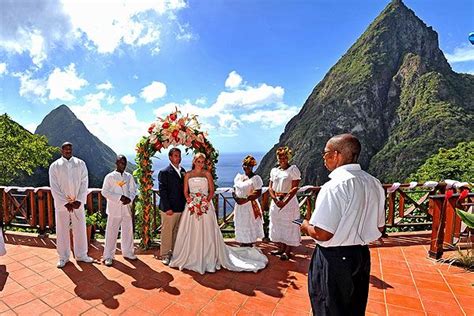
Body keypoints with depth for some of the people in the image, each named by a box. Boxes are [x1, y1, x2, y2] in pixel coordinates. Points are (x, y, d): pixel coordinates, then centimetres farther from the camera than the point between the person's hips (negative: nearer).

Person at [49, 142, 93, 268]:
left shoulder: (80, 163, 2)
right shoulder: (54, 166, 0)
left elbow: (84, 183, -1)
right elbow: (54, 187, -4)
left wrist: (79, 201, -9)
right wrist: (65, 203, -11)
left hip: (78, 203, 1)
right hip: (61, 204, -1)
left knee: (80, 229, 8)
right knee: (62, 230, 8)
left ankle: (81, 255, 22)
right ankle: (63, 257, 23)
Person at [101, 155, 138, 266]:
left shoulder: (129, 176, 7)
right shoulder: (110, 177, -3)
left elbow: (133, 190, 8)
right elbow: (105, 192, -8)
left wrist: (130, 198, -12)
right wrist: (120, 198, -17)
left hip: (127, 208, 4)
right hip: (114, 208, -4)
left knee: (128, 231, 12)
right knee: (111, 233, 2)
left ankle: (127, 252, 27)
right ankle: (108, 256, 15)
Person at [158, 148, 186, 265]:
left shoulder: (183, 171, 9)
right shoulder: (164, 172, -9)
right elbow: (162, 192, -12)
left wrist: (185, 204, 7)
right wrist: (167, 208, -16)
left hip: (181, 208, 6)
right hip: (169, 209, -6)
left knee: (177, 232, 16)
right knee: (167, 232, 6)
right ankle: (165, 255, 22)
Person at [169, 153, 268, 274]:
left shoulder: (207, 174, 4)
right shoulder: (188, 175, 8)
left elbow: (212, 191, 1)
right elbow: (185, 192, 6)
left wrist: (206, 201, -13)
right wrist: (190, 201, -10)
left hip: (205, 207, -1)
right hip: (191, 206, 2)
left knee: (206, 232, 0)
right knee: (191, 233, 6)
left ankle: (208, 259, 14)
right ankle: (190, 258, 22)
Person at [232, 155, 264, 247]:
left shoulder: (255, 178, -10)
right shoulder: (239, 176, 9)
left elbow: (258, 193, -15)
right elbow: (234, 189, 14)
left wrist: (246, 200, -22)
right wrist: (235, 197, -8)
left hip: (250, 207, -6)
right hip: (239, 207, 6)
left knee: (250, 228, 4)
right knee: (240, 227, 15)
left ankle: (250, 245, 19)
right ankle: (242, 246, 31)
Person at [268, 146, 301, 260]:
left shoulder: (293, 169, -7)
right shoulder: (274, 170, 9)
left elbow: (294, 188, -14)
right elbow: (270, 187, 7)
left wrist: (285, 202, -19)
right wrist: (275, 200, -9)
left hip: (289, 201, -6)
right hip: (276, 201, 6)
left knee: (288, 226, 3)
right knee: (277, 226, 14)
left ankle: (287, 251, 17)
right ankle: (281, 248, 30)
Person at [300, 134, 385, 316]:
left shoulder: (334, 186, -25)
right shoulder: (374, 183, 0)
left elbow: (322, 234, -26)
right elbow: (379, 227, 8)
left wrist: (307, 227, -7)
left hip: (333, 259, -7)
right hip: (362, 255, 8)